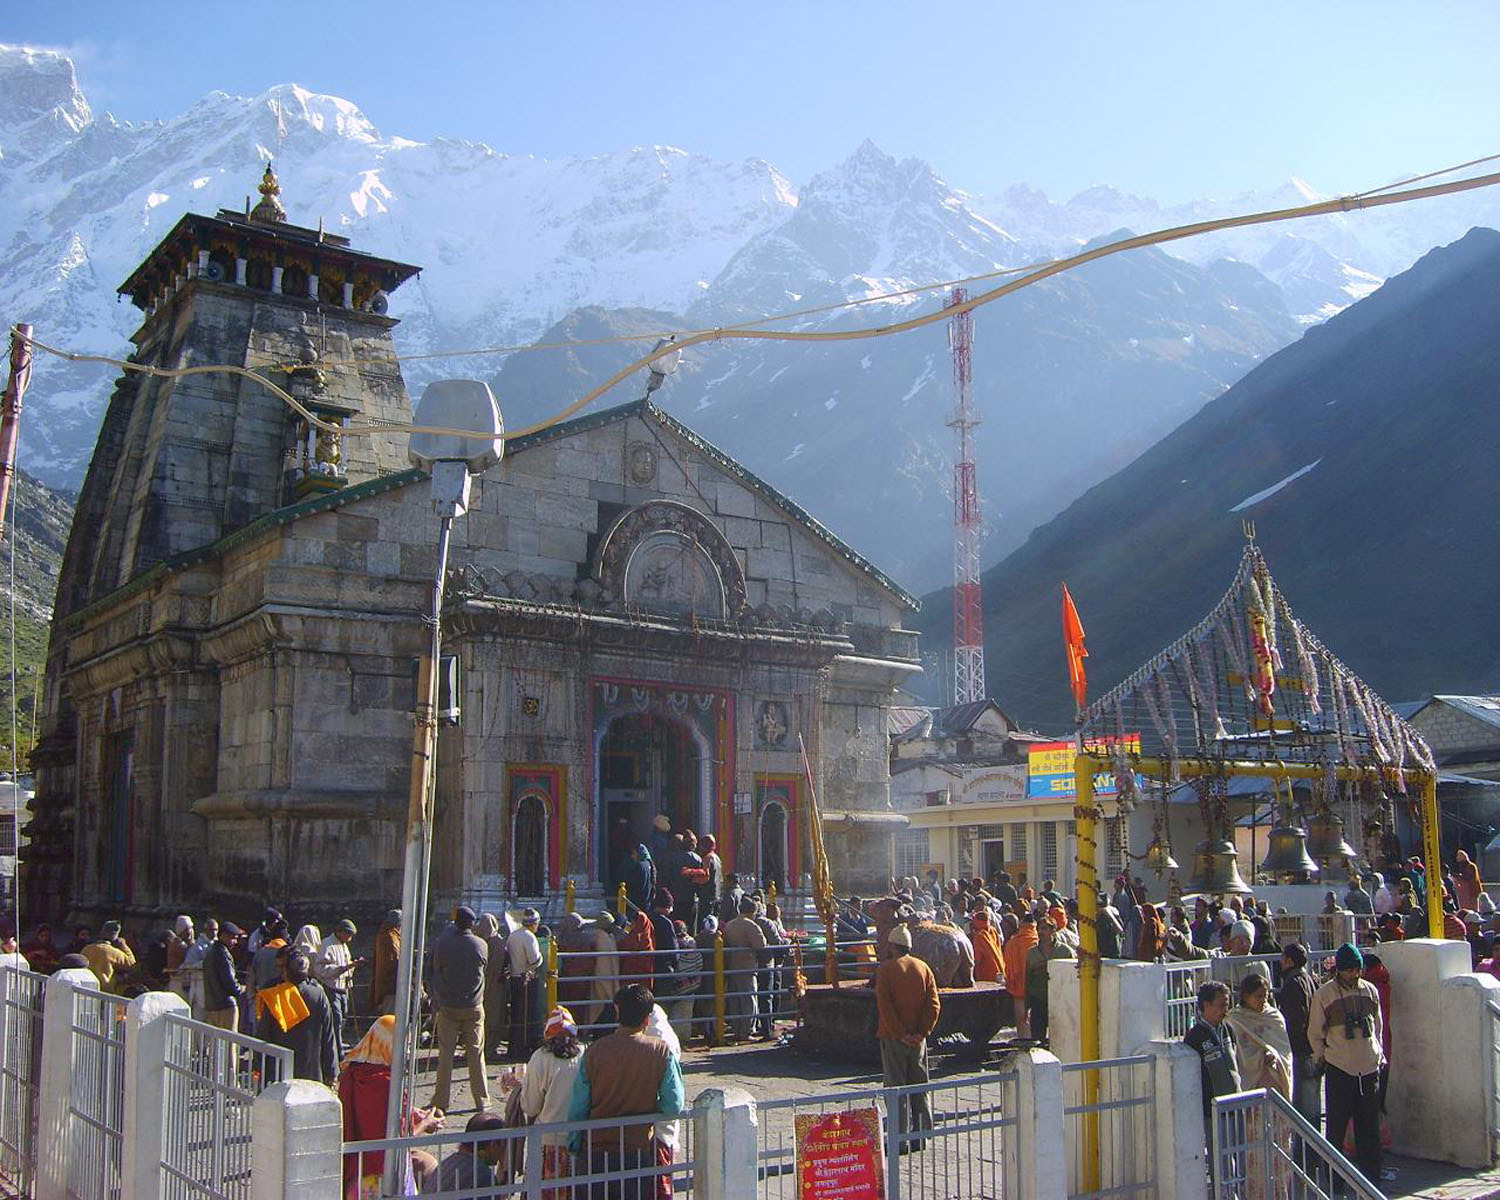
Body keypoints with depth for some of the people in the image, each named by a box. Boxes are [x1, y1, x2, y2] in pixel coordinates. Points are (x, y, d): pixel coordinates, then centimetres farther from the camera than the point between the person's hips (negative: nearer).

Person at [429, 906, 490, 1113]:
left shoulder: (442, 944, -8)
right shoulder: (481, 946, -7)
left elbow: (435, 971, 3)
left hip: (447, 1007, 0)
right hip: (474, 1007, 0)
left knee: (445, 1055, 6)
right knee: (476, 1054, 8)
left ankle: (440, 1102, 8)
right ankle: (481, 1100, 13)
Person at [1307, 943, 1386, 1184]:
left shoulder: (1370, 991, 7)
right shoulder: (1323, 994, -5)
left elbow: (1378, 1027, 18)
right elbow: (1315, 1033, 3)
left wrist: (1379, 1056, 14)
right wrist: (1323, 1058, 2)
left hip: (1370, 1068, 3)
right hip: (1339, 1070, -3)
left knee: (1370, 1126, 10)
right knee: (1337, 1126, 2)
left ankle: (1371, 1174, 21)